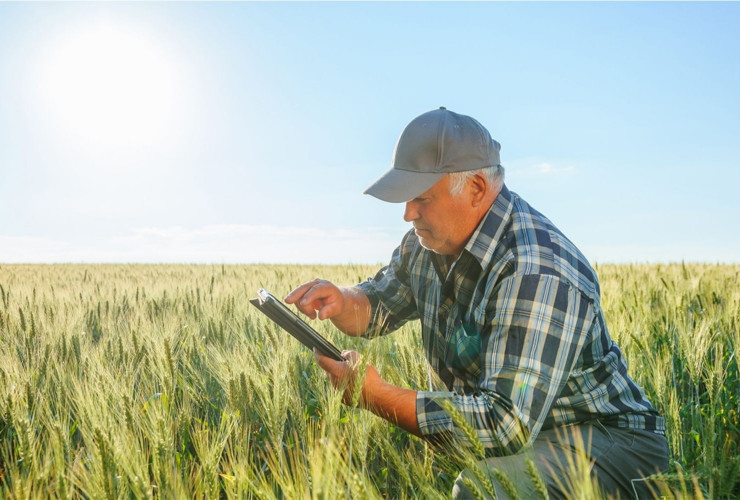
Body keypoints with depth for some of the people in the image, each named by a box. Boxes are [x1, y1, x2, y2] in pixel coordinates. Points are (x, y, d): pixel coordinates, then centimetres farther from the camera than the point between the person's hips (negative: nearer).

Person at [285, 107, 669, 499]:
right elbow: (377, 307, 13)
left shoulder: (536, 274, -30)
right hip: (519, 433, 7)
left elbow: (506, 426, -34)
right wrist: (340, 301, -11)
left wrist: (375, 396, -31)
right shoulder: (428, 243, -2)